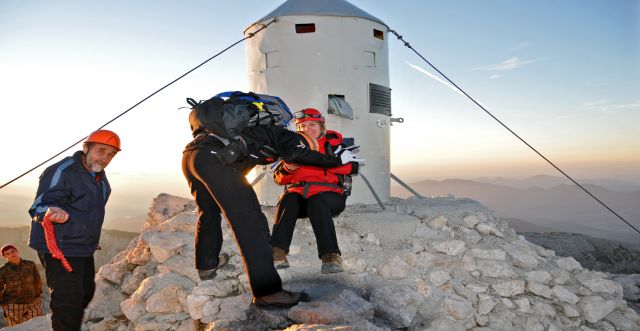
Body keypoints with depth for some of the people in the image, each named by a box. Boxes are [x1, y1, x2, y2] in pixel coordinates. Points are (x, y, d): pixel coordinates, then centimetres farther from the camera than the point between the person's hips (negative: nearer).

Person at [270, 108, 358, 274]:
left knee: (316, 201, -36)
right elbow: (279, 179, 14)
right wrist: (288, 169, -10)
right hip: (298, 192, 3)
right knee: (288, 200, -30)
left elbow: (352, 166, -7)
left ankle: (331, 255, -42)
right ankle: (278, 253, -39)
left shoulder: (333, 141, 10)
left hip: (329, 194, -3)